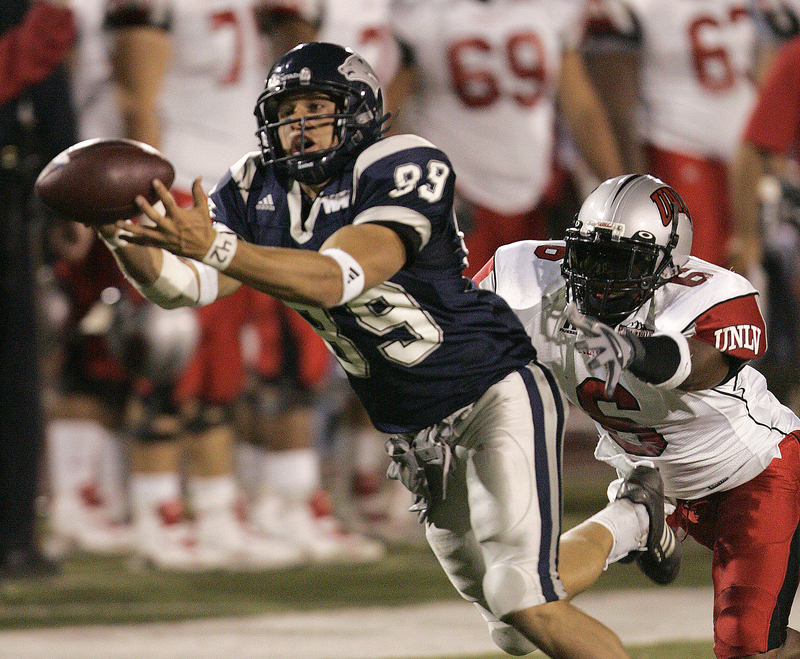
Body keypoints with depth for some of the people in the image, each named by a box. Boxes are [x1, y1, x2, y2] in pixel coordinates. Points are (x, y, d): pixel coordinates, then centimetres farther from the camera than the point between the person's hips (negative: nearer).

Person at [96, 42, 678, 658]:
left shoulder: (401, 170, -21)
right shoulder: (258, 191, -1)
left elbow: (336, 280, -35)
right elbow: (180, 284, -11)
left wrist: (214, 246, -47)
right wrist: (128, 237, -33)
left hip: (495, 393, -7)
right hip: (421, 437, 7)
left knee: (527, 606, -19)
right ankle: (628, 522, 42)